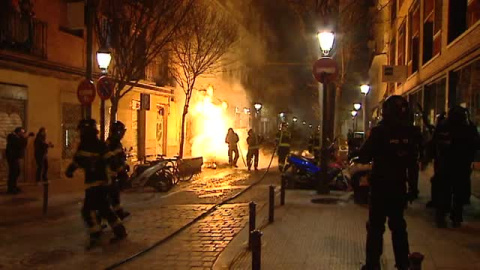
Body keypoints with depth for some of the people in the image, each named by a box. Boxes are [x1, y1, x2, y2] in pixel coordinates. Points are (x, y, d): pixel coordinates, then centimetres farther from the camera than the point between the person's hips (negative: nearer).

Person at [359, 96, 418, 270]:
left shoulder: (380, 131, -15)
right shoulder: (410, 132, -1)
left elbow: (364, 156, -11)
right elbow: (414, 159, 5)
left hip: (380, 185, -4)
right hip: (399, 185, 4)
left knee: (376, 225, 4)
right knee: (398, 224, 17)